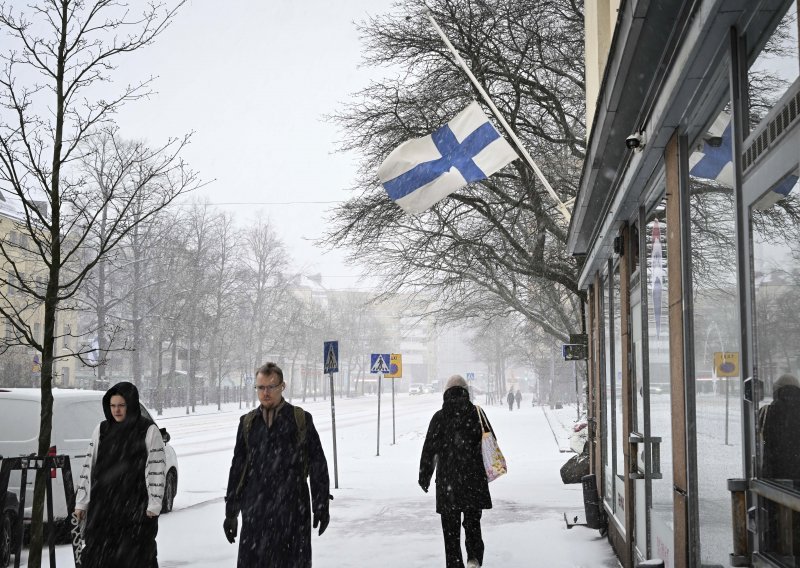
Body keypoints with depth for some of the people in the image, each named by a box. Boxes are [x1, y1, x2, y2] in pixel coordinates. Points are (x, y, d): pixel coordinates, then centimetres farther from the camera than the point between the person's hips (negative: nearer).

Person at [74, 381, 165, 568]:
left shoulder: (149, 431, -3)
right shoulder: (101, 430, 8)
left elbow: (156, 469, -5)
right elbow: (88, 465, 11)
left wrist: (154, 505, -9)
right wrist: (81, 502, 8)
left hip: (135, 505, -4)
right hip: (103, 502, 4)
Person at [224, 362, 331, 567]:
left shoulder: (301, 420, 1)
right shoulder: (248, 422, 10)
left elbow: (318, 466, 3)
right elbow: (238, 468, 15)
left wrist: (321, 506, 1)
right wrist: (231, 512, 13)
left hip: (293, 512, -3)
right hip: (255, 513, 3)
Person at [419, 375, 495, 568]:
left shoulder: (439, 417, -3)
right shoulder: (476, 413, 0)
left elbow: (429, 449, -1)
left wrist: (424, 477, 8)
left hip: (447, 480, -1)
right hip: (473, 478, 1)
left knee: (450, 526, 8)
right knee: (472, 520, 13)